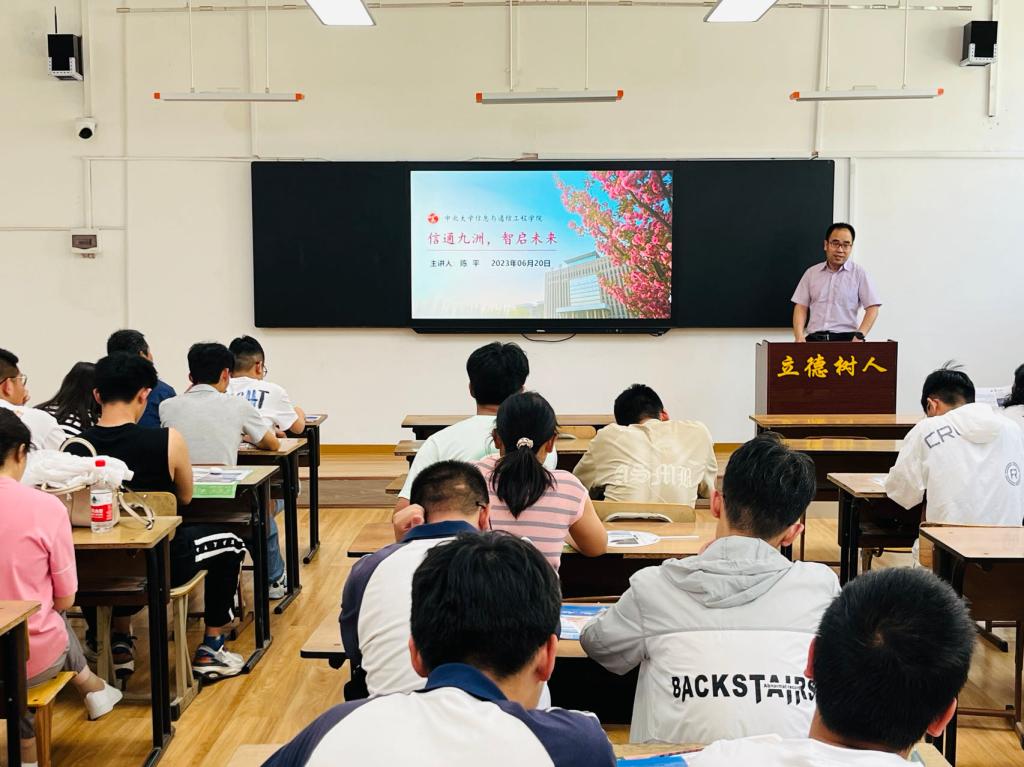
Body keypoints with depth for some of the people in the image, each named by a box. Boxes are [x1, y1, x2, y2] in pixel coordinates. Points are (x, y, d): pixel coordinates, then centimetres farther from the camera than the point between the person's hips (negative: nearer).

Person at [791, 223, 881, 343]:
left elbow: (872, 308, 2)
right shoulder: (811, 273, 15)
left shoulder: (858, 273, 7)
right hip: (814, 338, 2)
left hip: (845, 338, -2)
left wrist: (859, 336, -12)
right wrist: (799, 336, -5)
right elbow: (801, 307, 11)